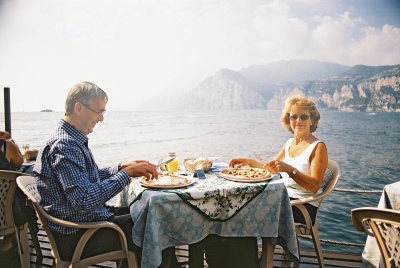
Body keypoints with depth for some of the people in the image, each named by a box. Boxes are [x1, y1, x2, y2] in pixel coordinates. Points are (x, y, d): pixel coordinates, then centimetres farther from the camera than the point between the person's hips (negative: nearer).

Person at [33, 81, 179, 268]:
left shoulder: (72, 139, 8)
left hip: (84, 220, 10)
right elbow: (84, 201, -31)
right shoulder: (65, 145, -24)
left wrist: (122, 167, 4)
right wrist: (126, 173, -25)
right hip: (75, 237, -10)